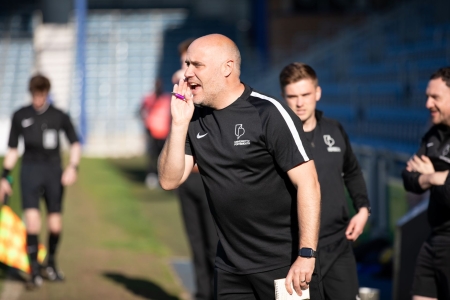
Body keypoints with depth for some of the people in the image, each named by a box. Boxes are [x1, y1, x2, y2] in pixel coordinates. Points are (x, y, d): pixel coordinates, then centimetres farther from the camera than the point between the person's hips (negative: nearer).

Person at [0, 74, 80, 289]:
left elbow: (75, 144, 13)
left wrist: (73, 167, -3)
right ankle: (35, 272, -10)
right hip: (30, 170, -1)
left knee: (55, 224, 2)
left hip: (53, 170, 1)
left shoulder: (59, 116, 5)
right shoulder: (20, 116, 6)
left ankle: (51, 264, 27)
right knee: (32, 219, -16)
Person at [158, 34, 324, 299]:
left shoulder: (269, 114, -13)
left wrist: (306, 255, -20)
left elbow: (307, 183, -15)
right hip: (230, 267, 6)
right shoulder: (195, 118, 5)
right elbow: (170, 181, 2)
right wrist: (179, 123, -9)